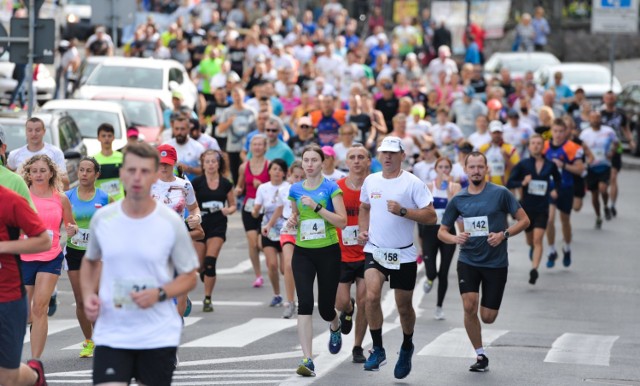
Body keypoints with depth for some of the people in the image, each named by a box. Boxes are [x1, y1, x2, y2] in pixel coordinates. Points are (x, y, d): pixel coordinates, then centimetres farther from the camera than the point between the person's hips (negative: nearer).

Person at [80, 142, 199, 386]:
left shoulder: (171, 222, -6)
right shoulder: (102, 218, 0)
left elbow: (189, 277, 1)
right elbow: (90, 261, 18)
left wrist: (159, 294, -17)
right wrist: (88, 295, -1)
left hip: (159, 336, 0)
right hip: (111, 335, 1)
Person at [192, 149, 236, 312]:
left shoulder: (226, 184, 3)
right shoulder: (196, 183, -2)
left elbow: (233, 205, 11)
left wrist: (228, 210, -10)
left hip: (218, 225, 0)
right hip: (200, 225, 0)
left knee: (210, 261, -13)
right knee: (199, 265, -1)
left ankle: (207, 299, -5)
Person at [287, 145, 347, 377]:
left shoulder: (331, 188, -5)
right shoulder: (295, 189, 7)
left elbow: (342, 221, -13)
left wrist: (317, 206, -21)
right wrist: (292, 221, 0)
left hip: (327, 252, -2)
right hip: (303, 253, 2)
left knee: (325, 307, 5)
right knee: (305, 303, -14)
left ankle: (335, 327, 46)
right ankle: (308, 360, -15)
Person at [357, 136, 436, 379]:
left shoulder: (413, 183, -9)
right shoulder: (370, 181, 5)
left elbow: (430, 216, -13)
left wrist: (402, 211, -23)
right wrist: (362, 230, 7)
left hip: (404, 254, -2)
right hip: (375, 250, 2)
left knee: (404, 307, 9)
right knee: (372, 296, -21)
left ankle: (407, 348, 36)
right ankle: (377, 349, -9)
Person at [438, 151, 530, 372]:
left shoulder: (500, 194, -6)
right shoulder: (458, 200, 3)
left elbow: (524, 221, -1)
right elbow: (442, 232, 10)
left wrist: (503, 234, -16)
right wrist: (455, 238, -12)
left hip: (496, 263, -1)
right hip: (468, 261, 1)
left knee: (488, 317, -1)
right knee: (469, 307, -17)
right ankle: (480, 356, -2)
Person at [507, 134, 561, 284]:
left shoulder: (550, 165, 0)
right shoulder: (523, 164, -4)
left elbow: (558, 179, 21)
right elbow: (509, 183, -6)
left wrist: (555, 189, 2)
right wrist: (522, 183, -23)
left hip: (542, 208, -1)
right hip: (526, 207, 1)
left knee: (538, 239, -15)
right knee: (530, 240, 17)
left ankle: (534, 269, -20)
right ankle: (532, 248, 53)